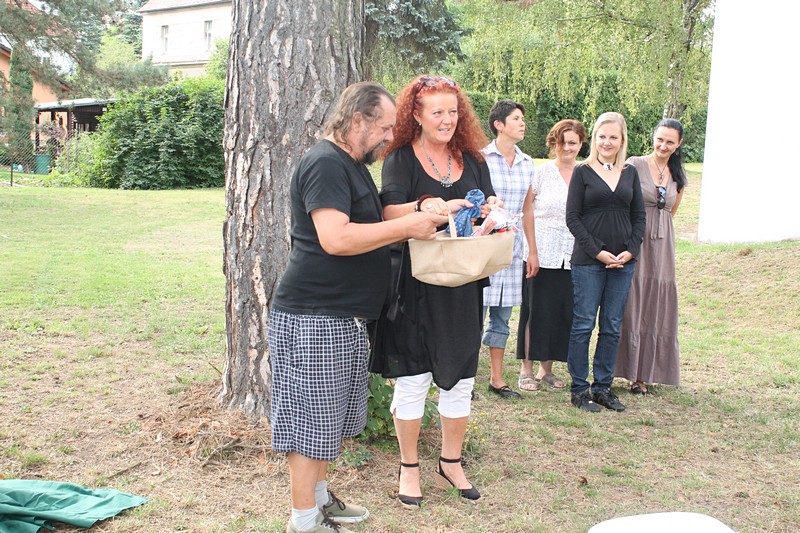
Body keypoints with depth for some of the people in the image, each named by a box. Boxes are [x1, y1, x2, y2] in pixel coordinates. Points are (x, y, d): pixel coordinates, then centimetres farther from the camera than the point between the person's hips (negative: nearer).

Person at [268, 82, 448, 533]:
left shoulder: (353, 166, 18)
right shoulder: (325, 163, -16)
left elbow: (364, 230, 25)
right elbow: (336, 238, -27)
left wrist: (421, 215, 12)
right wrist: (407, 227, -20)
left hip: (346, 317, 11)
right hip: (315, 319, -11)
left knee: (331, 418, 19)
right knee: (312, 419, -1)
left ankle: (319, 496, 34)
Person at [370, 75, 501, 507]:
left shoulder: (471, 160, 10)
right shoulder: (401, 158, -3)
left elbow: (492, 206, 8)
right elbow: (390, 213, -15)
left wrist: (491, 209, -16)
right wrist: (427, 207, -34)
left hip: (463, 286, 4)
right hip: (415, 287, -4)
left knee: (460, 379, 12)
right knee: (412, 379, 5)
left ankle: (451, 463, 29)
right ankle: (409, 467, 22)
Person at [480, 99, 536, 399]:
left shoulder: (526, 163, 12)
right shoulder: (481, 158, -6)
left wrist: (532, 248, 16)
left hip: (512, 246, 6)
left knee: (503, 314, 10)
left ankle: (496, 378, 19)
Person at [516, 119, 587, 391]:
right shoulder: (542, 171, -2)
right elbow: (527, 212, -3)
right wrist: (531, 251, -10)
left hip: (572, 257, 4)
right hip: (542, 254, -3)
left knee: (563, 312, 8)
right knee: (536, 310, 2)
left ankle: (546, 368, 22)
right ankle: (526, 369, 14)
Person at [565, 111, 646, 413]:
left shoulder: (630, 173, 12)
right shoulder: (582, 172, 0)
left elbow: (639, 216, 12)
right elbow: (573, 218, -5)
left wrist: (630, 251, -3)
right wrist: (598, 252, -12)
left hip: (623, 261, 4)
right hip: (587, 262, -4)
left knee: (612, 327, 8)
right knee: (583, 324, -1)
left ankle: (603, 386, 19)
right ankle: (579, 389, 9)